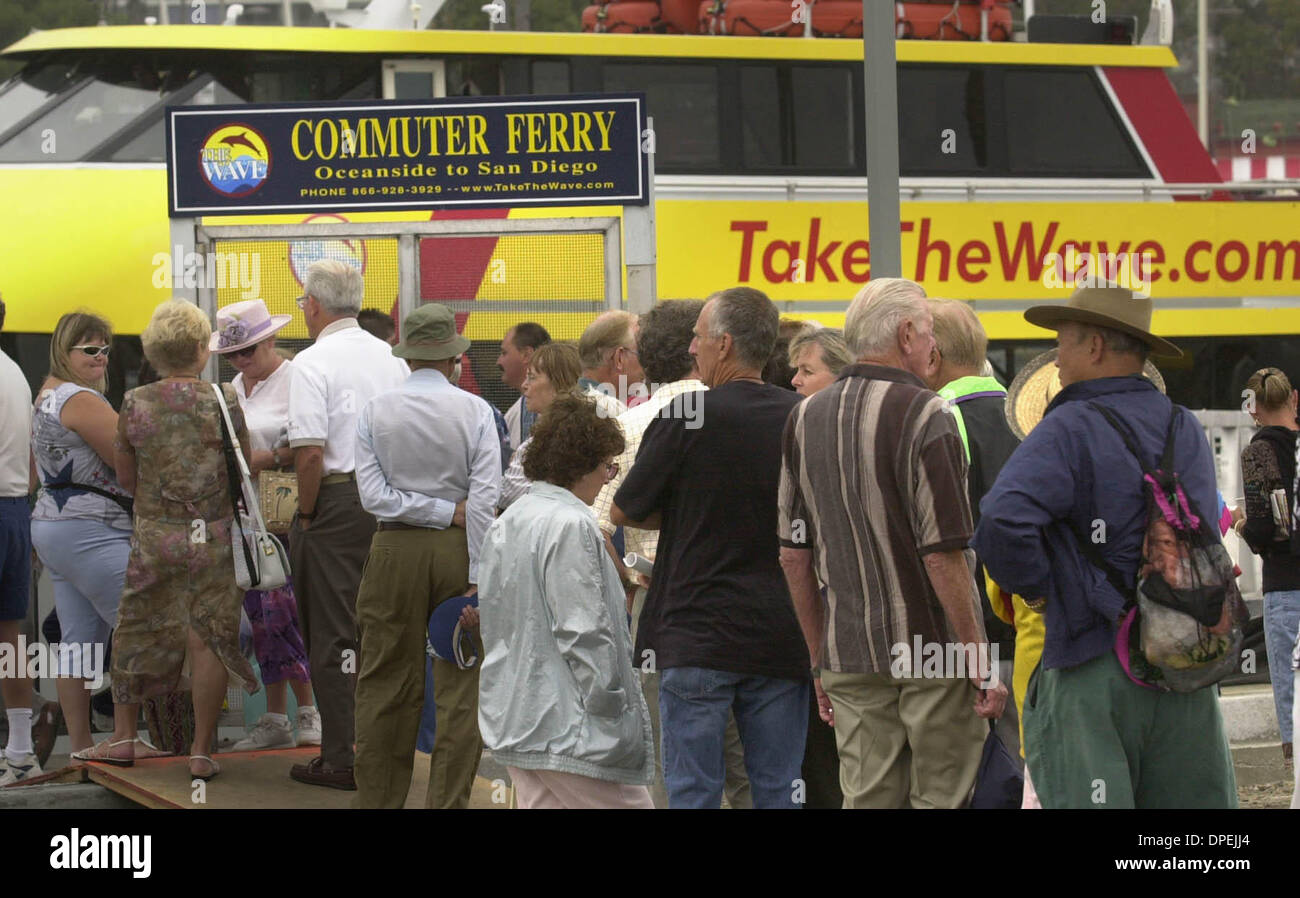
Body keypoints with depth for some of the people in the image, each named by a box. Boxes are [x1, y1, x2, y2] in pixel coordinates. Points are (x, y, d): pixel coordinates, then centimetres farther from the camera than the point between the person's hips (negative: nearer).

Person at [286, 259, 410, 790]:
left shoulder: (313, 363, -11)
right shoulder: (391, 358, 9)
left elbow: (311, 453, -19)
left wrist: (307, 514, -8)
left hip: (336, 501, -6)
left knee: (333, 635, -1)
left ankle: (342, 758, 0)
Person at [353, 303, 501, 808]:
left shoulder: (375, 411, 0)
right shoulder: (475, 411, -4)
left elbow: (373, 495, -8)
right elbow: (485, 498, -11)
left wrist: (428, 510, -3)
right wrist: (478, 577, -10)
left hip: (395, 552, 1)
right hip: (459, 550, -1)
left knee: (386, 684, 8)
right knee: (461, 684, 3)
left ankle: (378, 799, 12)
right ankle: (448, 800, 1)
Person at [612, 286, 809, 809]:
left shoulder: (684, 418, -10)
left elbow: (623, 512, 1)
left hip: (697, 635, -4)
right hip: (782, 634, 4)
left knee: (692, 789, 2)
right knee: (779, 791, 7)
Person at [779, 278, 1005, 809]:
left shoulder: (806, 420, 7)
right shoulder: (924, 417, -12)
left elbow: (794, 556, 10)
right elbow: (944, 556, -16)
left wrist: (819, 657, 18)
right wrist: (980, 662, -11)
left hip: (849, 656, 5)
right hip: (933, 648, -5)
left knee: (866, 798, 7)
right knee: (941, 796, 2)